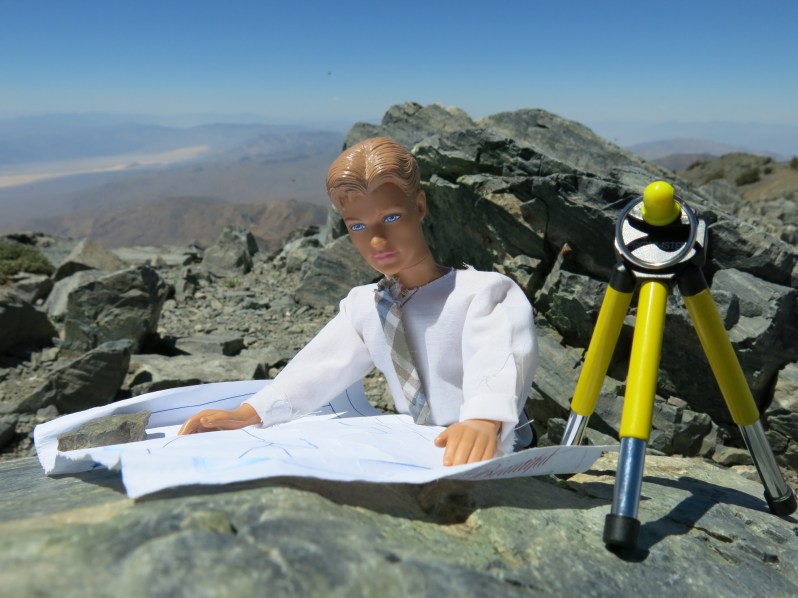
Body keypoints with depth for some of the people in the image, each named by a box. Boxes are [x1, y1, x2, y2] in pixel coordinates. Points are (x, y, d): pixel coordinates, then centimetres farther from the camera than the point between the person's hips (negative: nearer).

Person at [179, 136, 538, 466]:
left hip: (481, 461, -4)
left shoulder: (480, 291, -11)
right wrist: (247, 414, -12)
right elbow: (320, 366, 1)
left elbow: (497, 363, -28)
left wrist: (483, 421, -48)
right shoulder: (362, 307, 8)